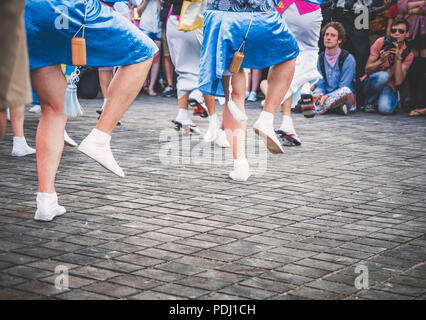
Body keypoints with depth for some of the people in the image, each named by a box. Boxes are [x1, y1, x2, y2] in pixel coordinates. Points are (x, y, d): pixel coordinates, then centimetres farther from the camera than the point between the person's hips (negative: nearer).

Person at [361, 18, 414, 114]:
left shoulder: (408, 54, -3)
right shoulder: (381, 42, -6)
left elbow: (398, 82, -14)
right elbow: (367, 70, -7)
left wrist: (398, 59, -22)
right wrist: (381, 61, -27)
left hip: (388, 87, 0)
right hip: (371, 83, 0)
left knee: (385, 109, -32)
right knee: (383, 75, -35)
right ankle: (369, 102, -9)